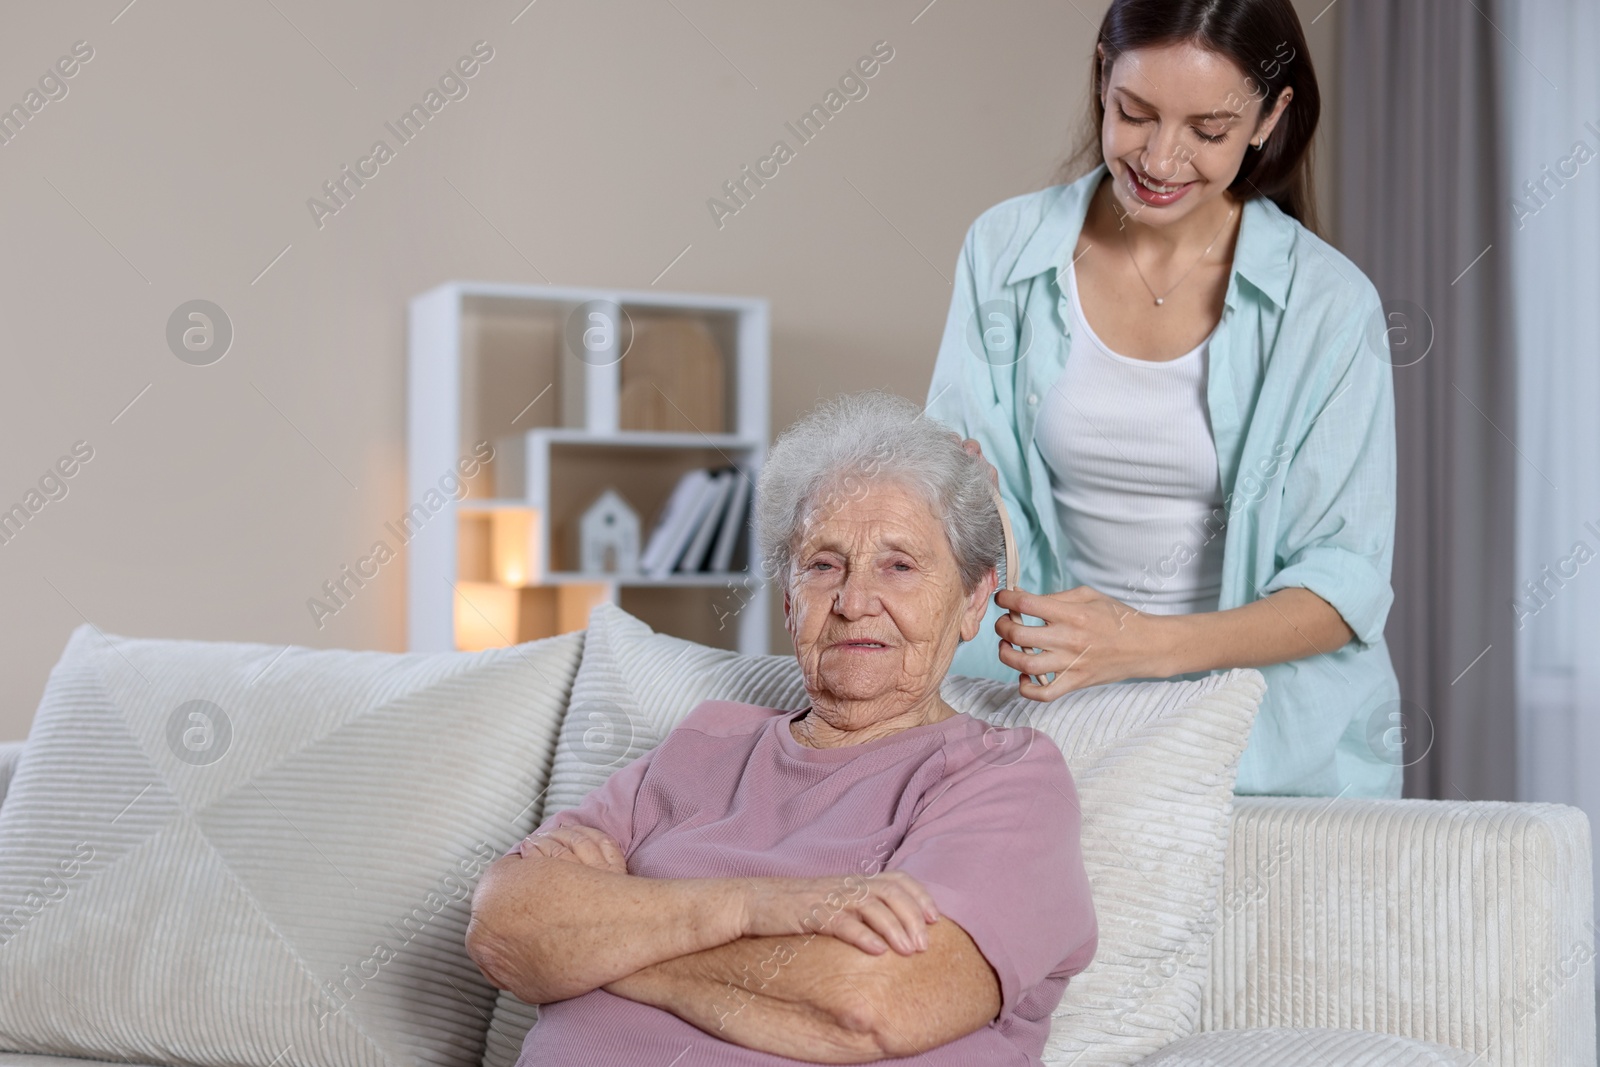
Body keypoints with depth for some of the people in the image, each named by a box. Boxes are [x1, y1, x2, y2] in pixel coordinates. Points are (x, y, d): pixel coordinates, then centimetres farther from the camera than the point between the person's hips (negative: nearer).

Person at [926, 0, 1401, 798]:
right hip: (1052, 711, 2)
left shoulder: (1328, 302, -6)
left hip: (1283, 738, -1)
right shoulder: (1005, 250, 2)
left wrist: (1149, 644, -24)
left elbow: (1347, 582, -9)